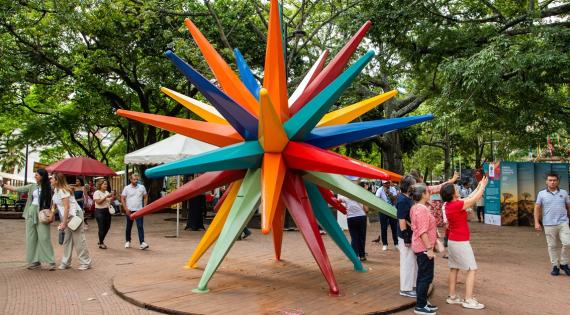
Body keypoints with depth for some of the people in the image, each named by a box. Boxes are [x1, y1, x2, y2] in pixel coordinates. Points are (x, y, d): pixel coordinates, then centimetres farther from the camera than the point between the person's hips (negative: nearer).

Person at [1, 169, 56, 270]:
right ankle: (35, 261, 15)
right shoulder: (32, 187, 10)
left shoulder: (49, 188, -4)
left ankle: (51, 262, -3)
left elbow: (53, 202, -6)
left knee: (44, 237, -8)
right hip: (31, 213, 6)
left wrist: (52, 214, -16)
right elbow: (17, 189, 13)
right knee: (31, 238, 7)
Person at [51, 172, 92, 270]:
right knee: (67, 240, 11)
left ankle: (86, 262, 3)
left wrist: (64, 223, -21)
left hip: (74, 215, -9)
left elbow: (66, 207, -21)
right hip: (67, 216, 9)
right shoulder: (56, 190, 11)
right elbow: (56, 205, 17)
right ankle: (66, 262, 17)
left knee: (78, 239, -4)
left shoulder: (63, 190, -17)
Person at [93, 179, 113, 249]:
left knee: (107, 227, 10)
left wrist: (112, 198, -4)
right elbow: (98, 202, -20)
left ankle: (101, 241, 27)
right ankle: (101, 243, 7)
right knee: (102, 228, -4)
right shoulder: (97, 192, -9)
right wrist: (106, 197, -23)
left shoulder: (107, 192, 13)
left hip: (107, 211, 7)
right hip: (100, 211, -7)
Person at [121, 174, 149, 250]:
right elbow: (122, 199, 0)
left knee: (140, 226, -9)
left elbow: (145, 197, 9)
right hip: (129, 211, 0)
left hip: (139, 210, 0)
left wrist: (144, 207, -1)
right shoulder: (127, 188, -1)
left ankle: (142, 243, -14)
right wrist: (126, 209, -9)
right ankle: (127, 241, 30)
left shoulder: (142, 187, 3)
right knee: (129, 227, 12)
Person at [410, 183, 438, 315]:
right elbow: (423, 231, -25)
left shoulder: (415, 207, 10)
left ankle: (422, 302, 27)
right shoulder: (422, 209, -22)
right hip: (424, 247, -10)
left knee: (423, 276, 17)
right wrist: (429, 248, -24)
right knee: (426, 277, -2)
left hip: (420, 247, 10)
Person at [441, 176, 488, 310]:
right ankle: (469, 300, -1)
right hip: (461, 242, -9)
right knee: (472, 269, -1)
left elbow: (469, 198, 14)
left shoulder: (449, 204, 3)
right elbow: (476, 198, -10)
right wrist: (483, 185, 5)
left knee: (454, 268, 13)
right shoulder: (458, 205, -23)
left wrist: (478, 187, 18)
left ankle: (452, 296, 20)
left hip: (452, 241, 9)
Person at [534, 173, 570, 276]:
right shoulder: (541, 194, 3)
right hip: (549, 224, -1)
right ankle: (555, 266, 16)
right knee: (552, 246, 5)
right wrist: (537, 223, -2)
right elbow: (537, 208, 3)